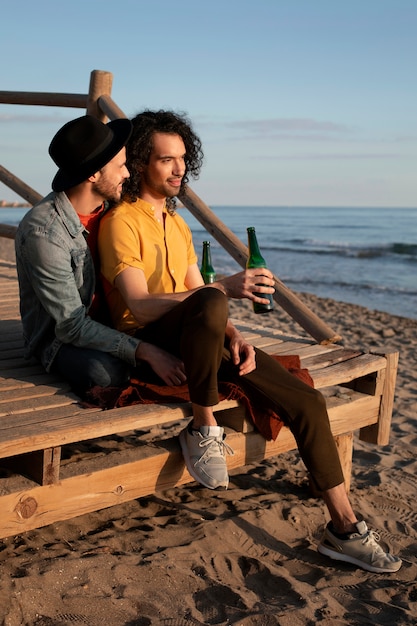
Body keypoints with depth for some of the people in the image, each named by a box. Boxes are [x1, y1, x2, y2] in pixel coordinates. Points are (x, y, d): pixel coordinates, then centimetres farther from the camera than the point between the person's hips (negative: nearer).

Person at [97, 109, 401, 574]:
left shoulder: (177, 224, 18)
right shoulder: (121, 222, -9)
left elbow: (198, 292, 14)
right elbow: (140, 306, -22)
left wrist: (233, 337, -5)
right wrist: (225, 289, -31)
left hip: (199, 340, 7)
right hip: (147, 343, -7)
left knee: (306, 401, -7)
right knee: (207, 306, -42)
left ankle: (344, 529, 2)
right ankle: (203, 428, -20)